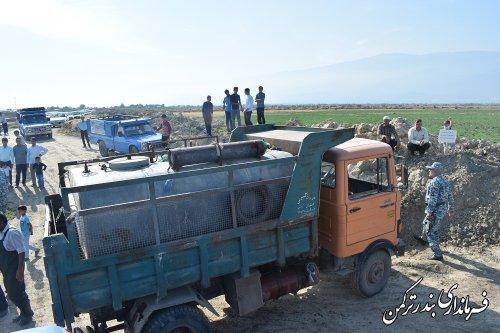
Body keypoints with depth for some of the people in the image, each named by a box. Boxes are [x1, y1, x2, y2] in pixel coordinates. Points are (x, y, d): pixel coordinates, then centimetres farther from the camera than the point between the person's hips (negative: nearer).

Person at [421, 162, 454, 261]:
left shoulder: (434, 182, -20)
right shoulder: (444, 181, 11)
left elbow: (433, 199, -24)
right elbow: (450, 196, 19)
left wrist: (429, 212, -22)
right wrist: (450, 208, 27)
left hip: (435, 210, -10)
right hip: (442, 208, 10)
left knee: (430, 232, -4)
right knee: (425, 223, 29)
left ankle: (437, 254, -3)